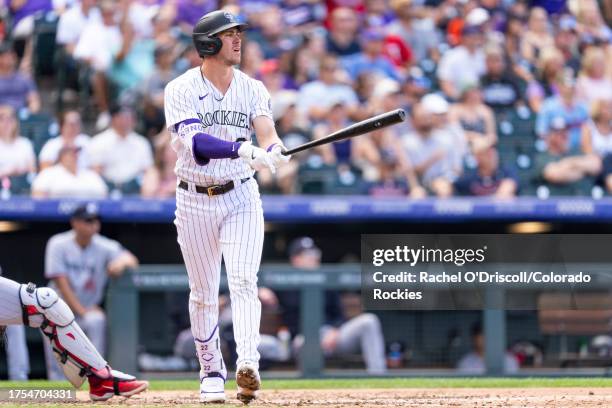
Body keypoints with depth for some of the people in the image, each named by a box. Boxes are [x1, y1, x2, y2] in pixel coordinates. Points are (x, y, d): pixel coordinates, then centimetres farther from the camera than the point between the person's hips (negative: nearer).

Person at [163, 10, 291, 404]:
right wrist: (244, 150, -40)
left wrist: (273, 149, -41)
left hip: (241, 198, 1)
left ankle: (248, 364, -29)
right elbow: (195, 143, -24)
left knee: (243, 281, -16)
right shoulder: (181, 90, -9)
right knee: (204, 294, 7)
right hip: (195, 201, -1)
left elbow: (266, 130, -16)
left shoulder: (252, 89, 1)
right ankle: (211, 371, 22)